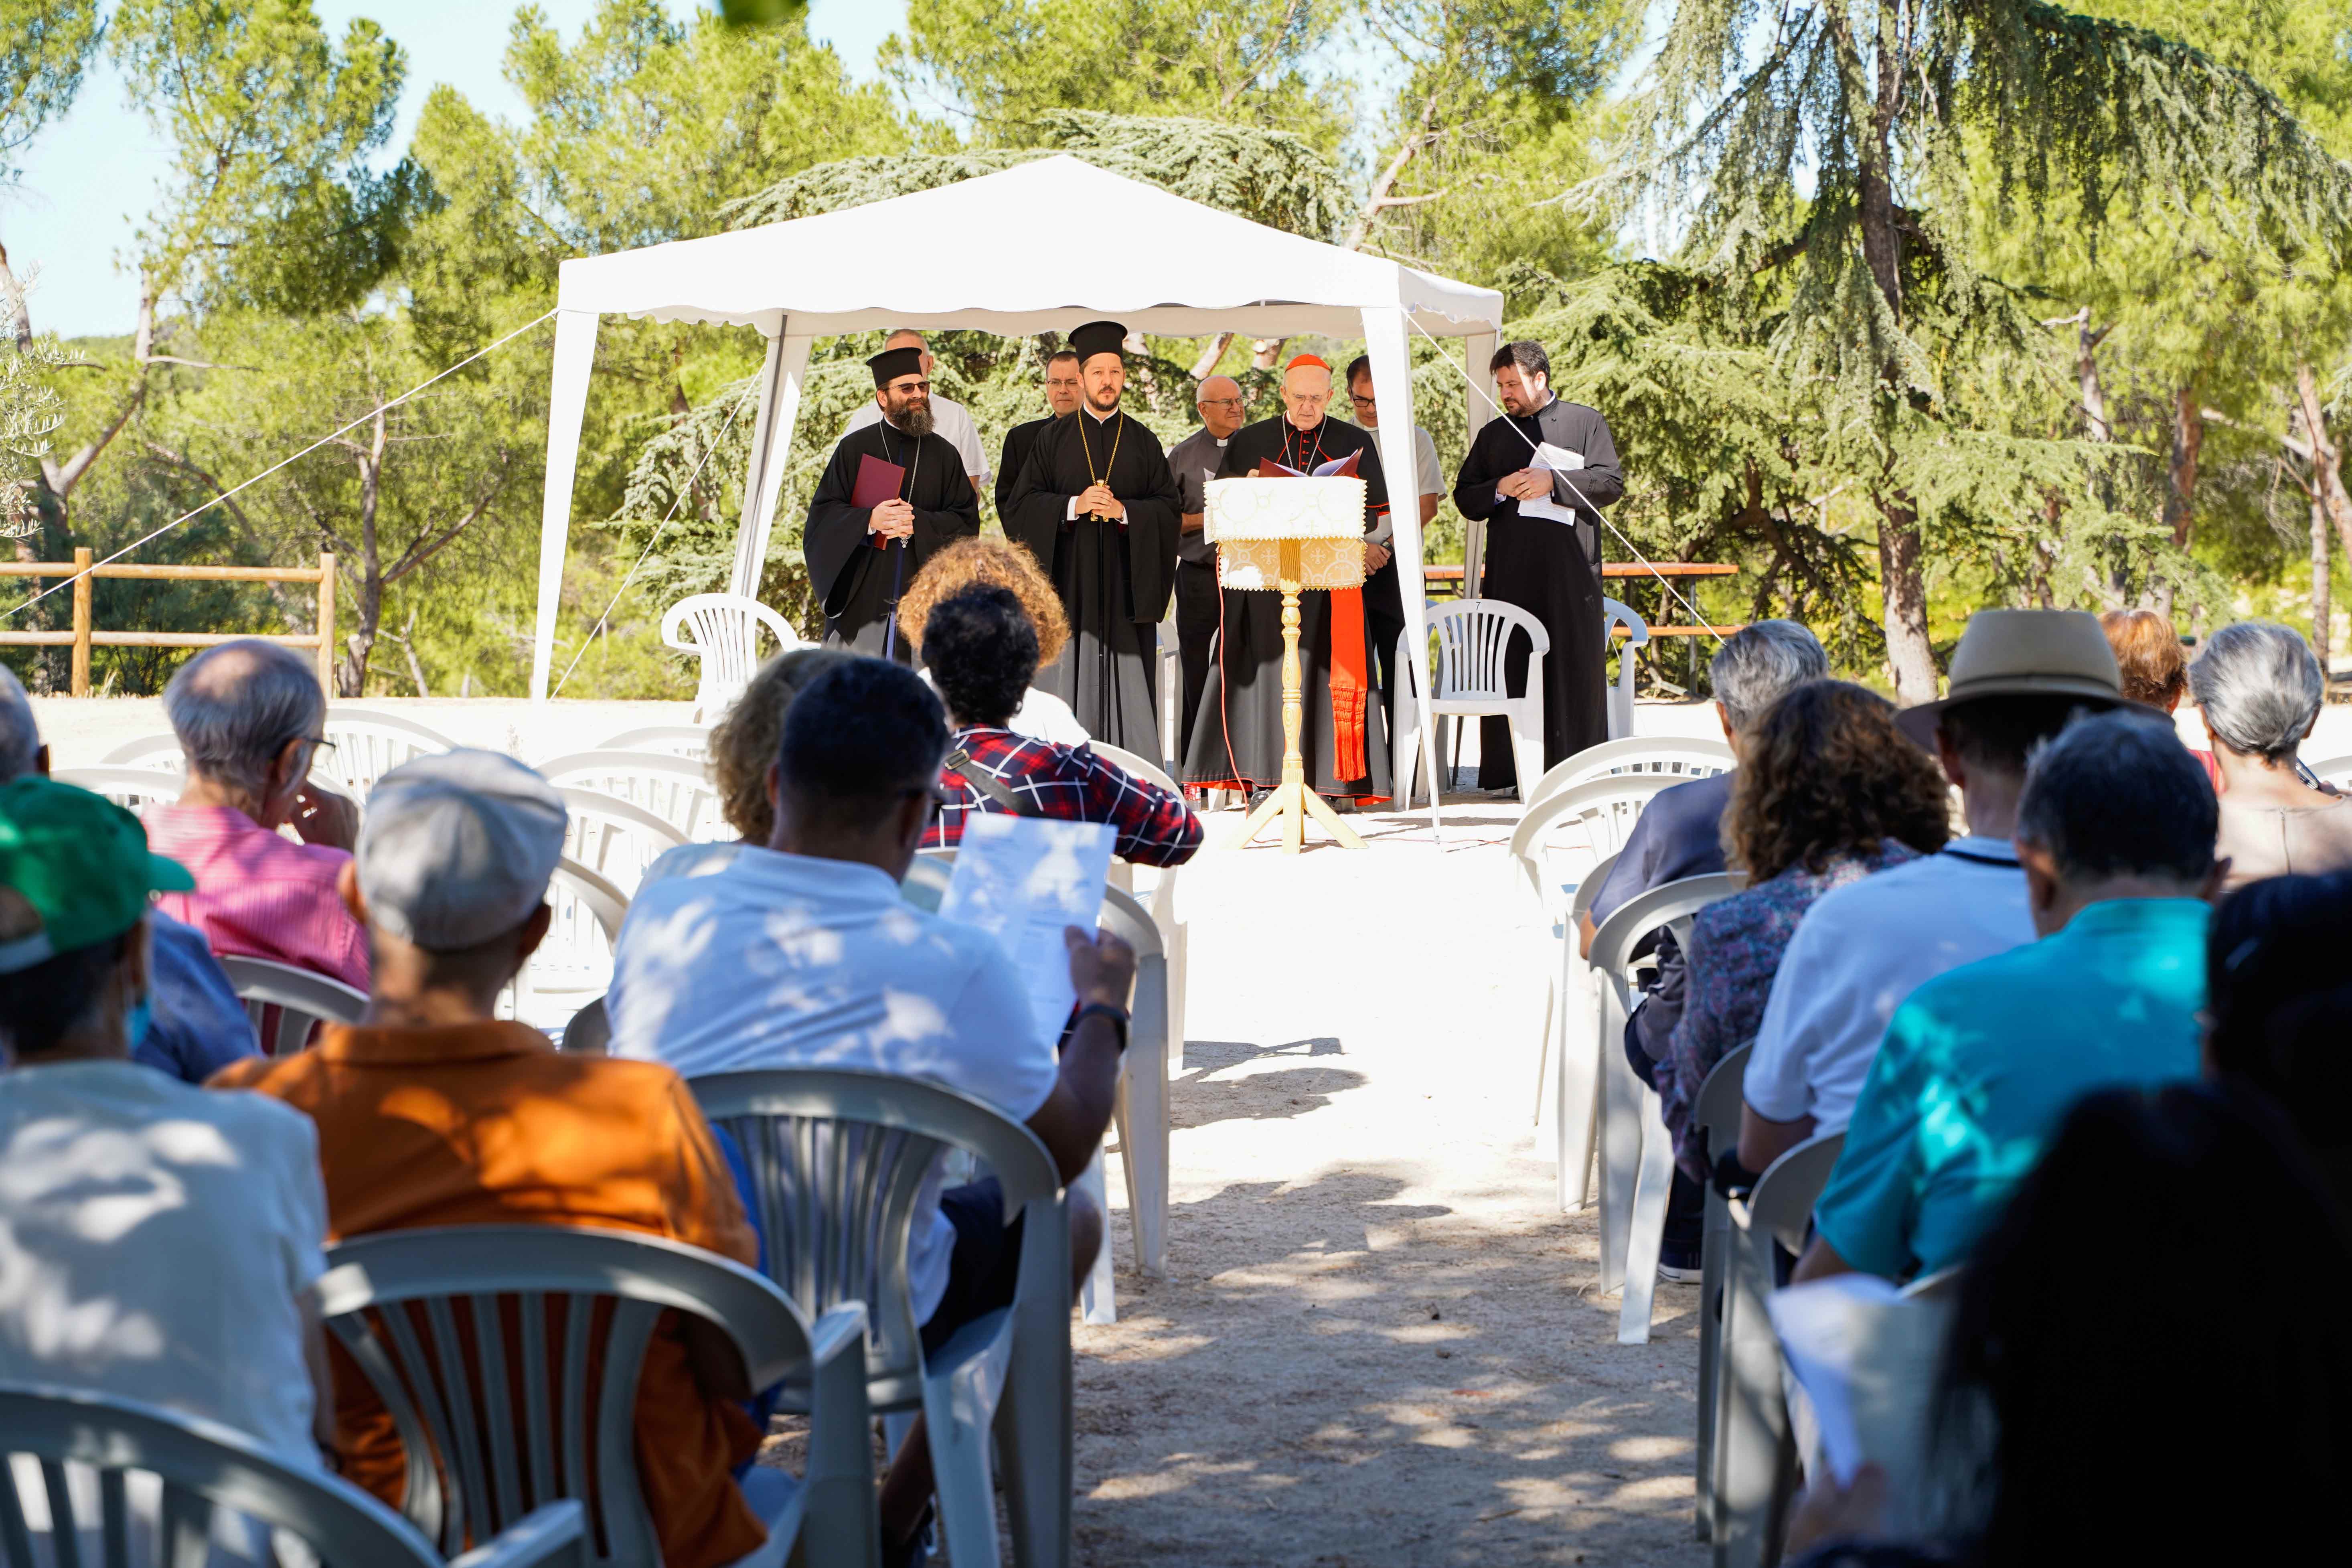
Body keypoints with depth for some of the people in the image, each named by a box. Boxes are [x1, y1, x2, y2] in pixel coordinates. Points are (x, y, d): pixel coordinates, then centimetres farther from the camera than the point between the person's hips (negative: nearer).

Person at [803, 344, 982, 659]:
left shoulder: (944, 454, 11)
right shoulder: (855, 448, 6)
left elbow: (967, 521, 5)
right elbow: (823, 513, 1)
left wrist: (918, 524, -13)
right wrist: (869, 520, -18)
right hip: (862, 596, -1)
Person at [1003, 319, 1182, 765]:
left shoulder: (1144, 442, 11)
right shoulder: (1054, 439, 9)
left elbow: (1169, 507, 5)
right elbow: (1023, 502, 2)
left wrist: (1125, 511, -12)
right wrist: (1073, 505, -13)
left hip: (1125, 583, 0)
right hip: (1070, 577, 0)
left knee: (1127, 678, -4)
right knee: (1069, 676, -5)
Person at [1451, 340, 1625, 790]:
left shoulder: (1586, 423, 8)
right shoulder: (1493, 435, 20)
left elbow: (1612, 482, -1)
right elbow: (1465, 498, 17)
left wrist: (1553, 481, -12)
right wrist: (1500, 490, -3)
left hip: (1570, 570, -3)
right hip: (1508, 572, 3)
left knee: (1573, 668, -4)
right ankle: (1506, 773, 0)